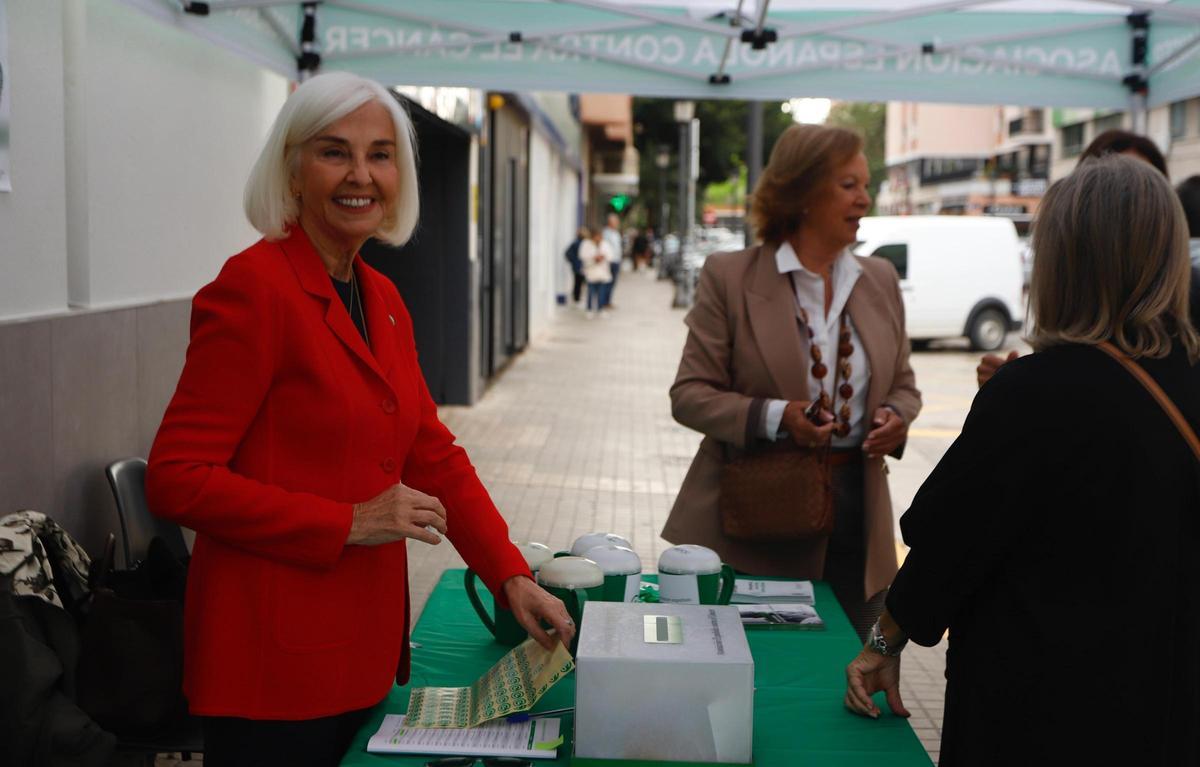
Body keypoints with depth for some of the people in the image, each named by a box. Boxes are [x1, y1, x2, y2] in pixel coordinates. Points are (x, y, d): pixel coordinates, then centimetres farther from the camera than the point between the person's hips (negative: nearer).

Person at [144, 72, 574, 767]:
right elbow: (176, 479, -18)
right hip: (276, 661, -7)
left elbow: (432, 453, 11)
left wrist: (512, 577, 2)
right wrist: (350, 522, -20)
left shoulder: (383, 299, 10)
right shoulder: (253, 286, -15)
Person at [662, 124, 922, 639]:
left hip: (856, 515, 4)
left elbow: (903, 382, 18)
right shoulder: (729, 277, -4)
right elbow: (689, 394, -6)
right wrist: (774, 417, -21)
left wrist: (896, 416, -5)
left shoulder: (880, 280, 10)